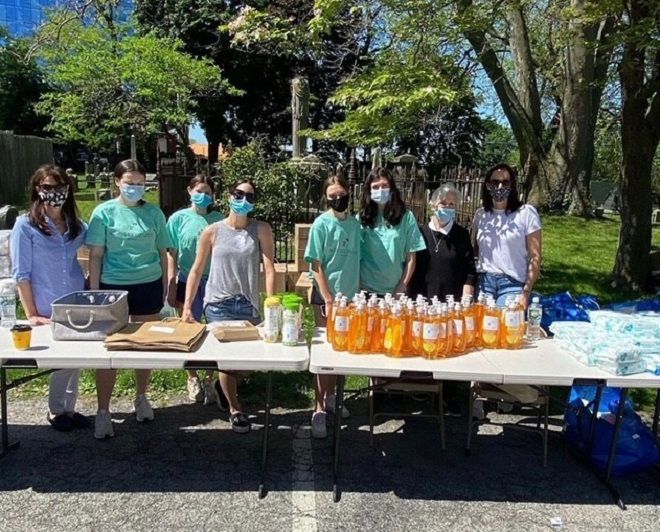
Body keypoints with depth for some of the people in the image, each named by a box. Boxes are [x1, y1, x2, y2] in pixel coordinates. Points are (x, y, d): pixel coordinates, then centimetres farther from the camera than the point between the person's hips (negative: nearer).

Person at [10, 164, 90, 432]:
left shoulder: (76, 224, 3)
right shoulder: (25, 225, -10)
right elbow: (21, 273, -10)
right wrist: (31, 314, -11)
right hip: (47, 310, -4)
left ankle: (68, 408, 31)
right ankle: (56, 410, 28)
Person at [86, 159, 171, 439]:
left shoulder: (153, 212, 3)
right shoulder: (104, 212, -2)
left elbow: (162, 253, 8)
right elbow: (95, 256, -1)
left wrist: (164, 288, 6)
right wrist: (95, 293, -6)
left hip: (148, 286, 2)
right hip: (113, 287, -1)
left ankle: (141, 398, 31)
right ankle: (103, 411, 14)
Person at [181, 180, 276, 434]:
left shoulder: (261, 230, -2)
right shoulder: (213, 231, -1)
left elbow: (269, 269, -7)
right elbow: (196, 271, 3)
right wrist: (187, 306, -1)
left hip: (248, 306, 1)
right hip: (218, 305, -1)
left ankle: (228, 390, 42)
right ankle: (235, 409, 19)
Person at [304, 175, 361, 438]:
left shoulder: (355, 224, 5)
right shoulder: (321, 224, -9)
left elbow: (357, 261, 10)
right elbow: (316, 265, -11)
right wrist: (328, 299, -15)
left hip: (350, 296, 5)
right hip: (327, 296, -5)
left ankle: (330, 397, 30)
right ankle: (319, 409, 8)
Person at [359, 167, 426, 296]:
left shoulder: (405, 217, 0)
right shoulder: (361, 217, 1)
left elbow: (411, 258, 2)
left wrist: (402, 286, -4)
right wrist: (356, 286, -4)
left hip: (394, 290, 0)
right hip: (366, 288, 0)